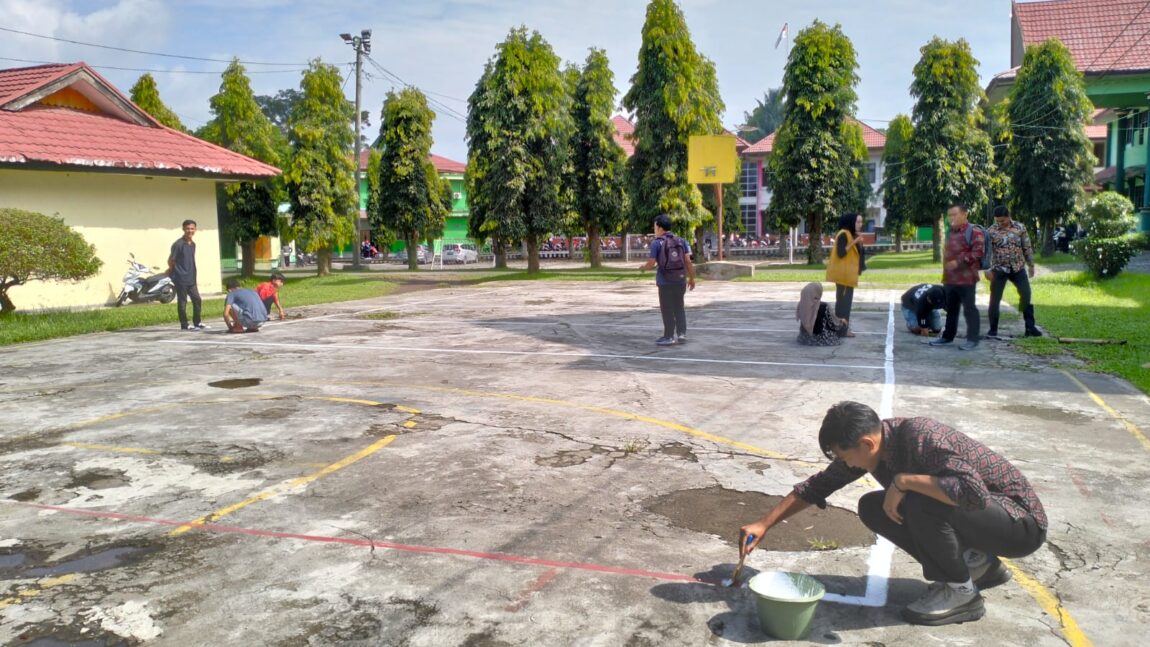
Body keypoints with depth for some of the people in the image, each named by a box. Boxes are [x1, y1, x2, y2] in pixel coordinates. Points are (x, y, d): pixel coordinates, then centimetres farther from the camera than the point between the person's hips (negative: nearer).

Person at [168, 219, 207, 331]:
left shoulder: (193, 244, 10)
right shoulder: (178, 244, -13)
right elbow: (170, 261, -9)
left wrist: (193, 276, 17)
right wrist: (177, 272, 5)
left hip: (191, 279, 7)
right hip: (181, 279, -7)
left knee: (197, 300, 8)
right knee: (182, 302, 1)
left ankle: (197, 323, 20)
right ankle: (184, 325, 7)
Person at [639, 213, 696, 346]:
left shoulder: (657, 242, -9)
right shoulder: (681, 241, 5)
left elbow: (651, 263, -12)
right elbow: (688, 261, 2)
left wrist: (643, 268, 9)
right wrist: (691, 278, 10)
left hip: (665, 282, -5)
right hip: (680, 281, 5)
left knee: (667, 310, 4)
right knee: (679, 308, 15)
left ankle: (669, 337, 8)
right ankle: (681, 334, 14)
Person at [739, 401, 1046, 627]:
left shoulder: (920, 437, -31)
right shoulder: (868, 444, -7)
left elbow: (976, 493, -43)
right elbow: (818, 485, 2)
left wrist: (903, 480, -34)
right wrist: (763, 525, -1)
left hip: (1021, 521, -8)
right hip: (974, 515, 8)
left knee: (920, 502, -32)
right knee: (872, 508, -2)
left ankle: (960, 591, -8)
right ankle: (975, 563, 9)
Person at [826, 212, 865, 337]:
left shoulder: (852, 235, 17)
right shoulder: (843, 234, -14)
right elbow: (841, 253, -22)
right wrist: (854, 242, -27)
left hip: (848, 273, 10)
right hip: (842, 273, -10)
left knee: (846, 301, 11)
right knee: (843, 301, -9)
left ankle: (844, 328, 15)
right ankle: (841, 329, -8)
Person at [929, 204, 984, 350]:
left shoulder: (974, 231, -10)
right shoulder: (950, 232, 18)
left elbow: (977, 252, -19)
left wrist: (958, 262, -22)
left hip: (966, 278, -9)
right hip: (950, 278, 9)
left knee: (969, 309, -3)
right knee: (951, 309, 16)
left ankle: (972, 339, 3)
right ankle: (948, 336, 25)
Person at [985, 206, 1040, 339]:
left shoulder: (1020, 227, 2)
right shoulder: (991, 231, -6)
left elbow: (1027, 248, 8)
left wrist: (1031, 265, 9)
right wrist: (987, 269, -18)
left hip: (1018, 268, 2)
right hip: (999, 270, -2)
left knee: (1026, 296, 2)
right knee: (995, 299, -2)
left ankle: (1030, 327, 13)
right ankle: (993, 330, 8)